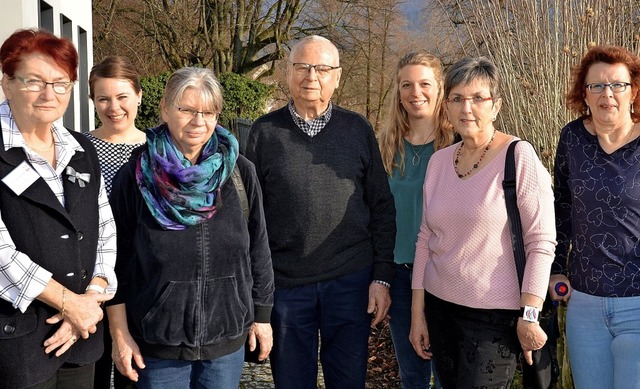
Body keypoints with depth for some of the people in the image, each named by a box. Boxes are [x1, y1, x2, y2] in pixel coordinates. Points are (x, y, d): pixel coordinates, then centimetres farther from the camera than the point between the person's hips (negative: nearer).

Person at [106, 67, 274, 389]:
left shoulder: (240, 172, -1)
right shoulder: (136, 176, -6)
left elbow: (258, 249, 5)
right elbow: (116, 259, -2)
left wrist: (262, 315, 8)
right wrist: (120, 334, -2)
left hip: (227, 339, 2)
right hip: (157, 341, -1)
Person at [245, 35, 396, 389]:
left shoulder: (358, 129, 3)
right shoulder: (265, 132, 1)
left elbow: (381, 208, 4)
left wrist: (382, 277, -1)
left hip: (351, 281, 1)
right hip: (285, 284, 0)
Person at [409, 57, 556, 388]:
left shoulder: (519, 157, -11)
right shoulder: (439, 161, 5)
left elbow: (541, 243, -12)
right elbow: (426, 238, 10)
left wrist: (529, 316, -14)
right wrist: (417, 312, 10)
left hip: (494, 314, -5)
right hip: (439, 306, 5)